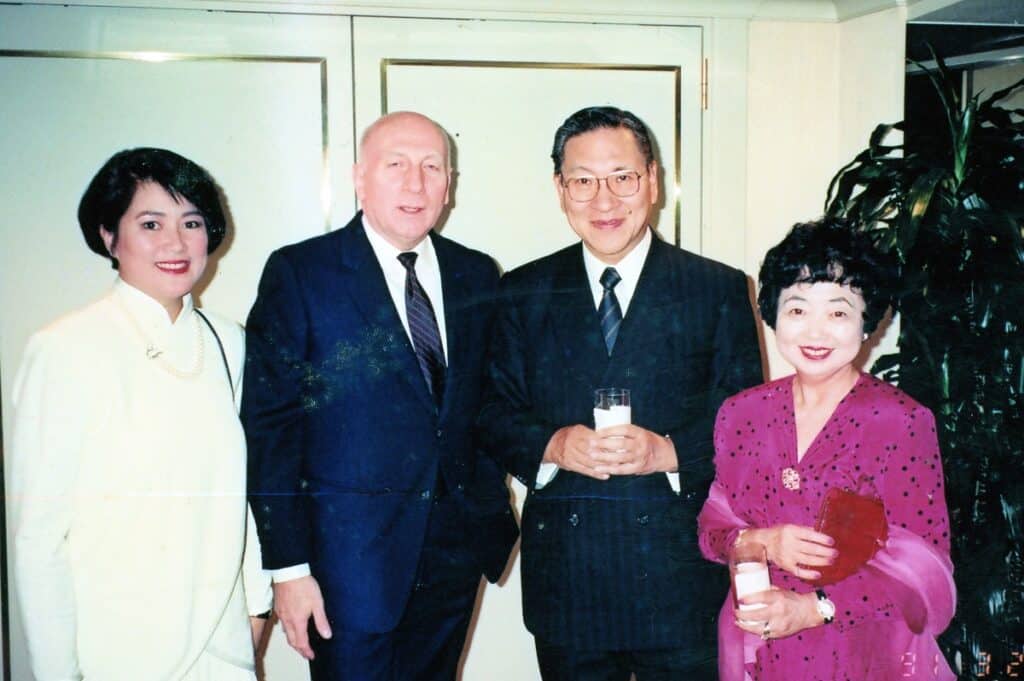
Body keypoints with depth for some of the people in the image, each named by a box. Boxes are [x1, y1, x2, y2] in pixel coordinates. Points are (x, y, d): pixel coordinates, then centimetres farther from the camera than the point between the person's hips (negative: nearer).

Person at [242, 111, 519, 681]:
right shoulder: (298, 273, -7)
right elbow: (271, 427, -10)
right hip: (351, 552, -4)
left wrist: (492, 507, 4)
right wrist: (289, 568, -12)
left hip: (457, 546, 5)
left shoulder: (478, 275, 7)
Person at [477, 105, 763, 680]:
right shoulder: (525, 292, 6)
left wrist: (666, 452, -18)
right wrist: (553, 446, -15)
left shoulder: (720, 289, 1)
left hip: (681, 580, -1)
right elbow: (494, 414, 5)